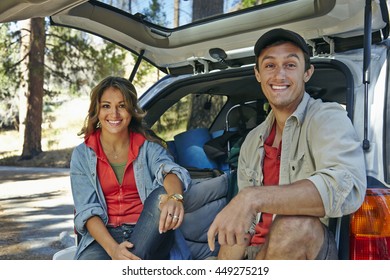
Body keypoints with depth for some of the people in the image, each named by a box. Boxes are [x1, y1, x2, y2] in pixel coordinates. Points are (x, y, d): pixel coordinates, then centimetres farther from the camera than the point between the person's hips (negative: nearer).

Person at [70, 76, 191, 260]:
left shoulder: (148, 146, 6)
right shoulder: (82, 155, 7)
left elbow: (169, 169, -17)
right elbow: (87, 210, -3)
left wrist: (174, 197, -43)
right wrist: (113, 249, -23)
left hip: (148, 236, 2)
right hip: (103, 237, -1)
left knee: (160, 196, -32)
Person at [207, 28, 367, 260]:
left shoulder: (328, 117, -7)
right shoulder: (253, 141, 13)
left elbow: (348, 188, -30)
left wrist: (253, 198, -35)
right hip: (256, 253, 5)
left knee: (293, 223, -35)